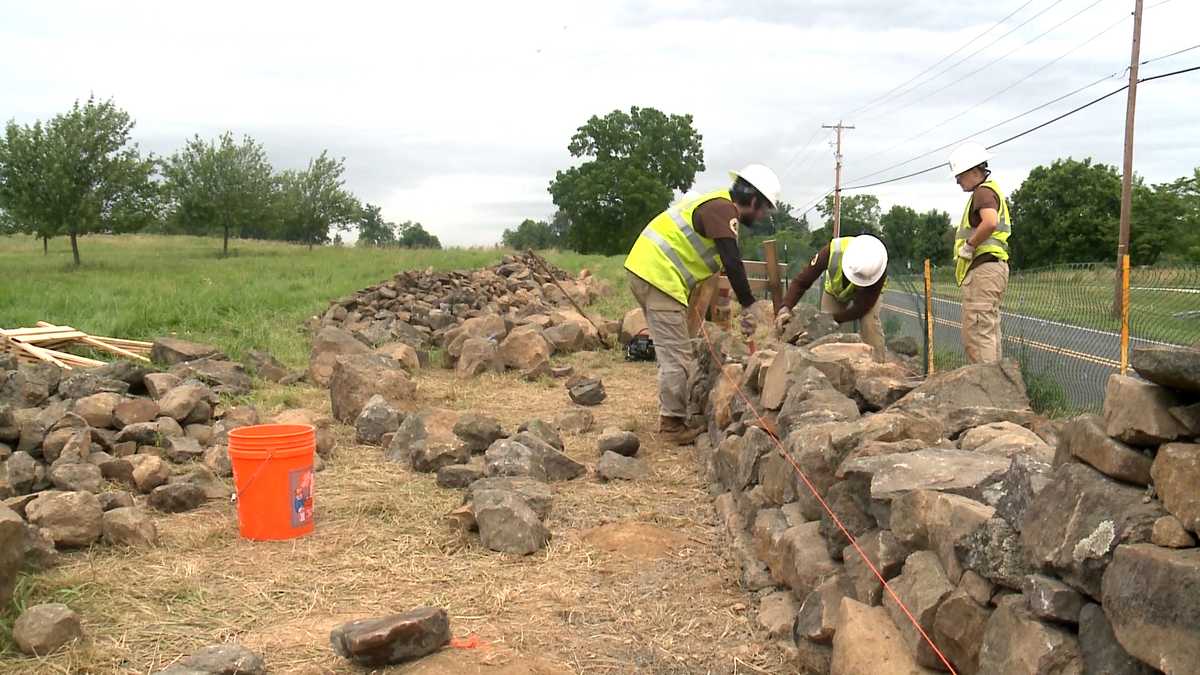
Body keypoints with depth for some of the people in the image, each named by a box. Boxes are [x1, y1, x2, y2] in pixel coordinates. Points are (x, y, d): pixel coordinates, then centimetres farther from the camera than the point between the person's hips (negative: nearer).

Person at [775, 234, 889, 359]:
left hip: (867, 293, -2)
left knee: (870, 323, -25)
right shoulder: (834, 250, -41)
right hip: (835, 290, 2)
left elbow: (861, 308, -33)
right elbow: (802, 281, -33)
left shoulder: (878, 272, -42)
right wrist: (786, 307, -45)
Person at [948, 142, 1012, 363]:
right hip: (993, 268, 11)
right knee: (989, 333, 14)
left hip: (983, 269, -11)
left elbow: (990, 222, -29)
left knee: (977, 334, -13)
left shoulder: (983, 191, -10)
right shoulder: (992, 190, 24)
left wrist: (969, 245, -18)